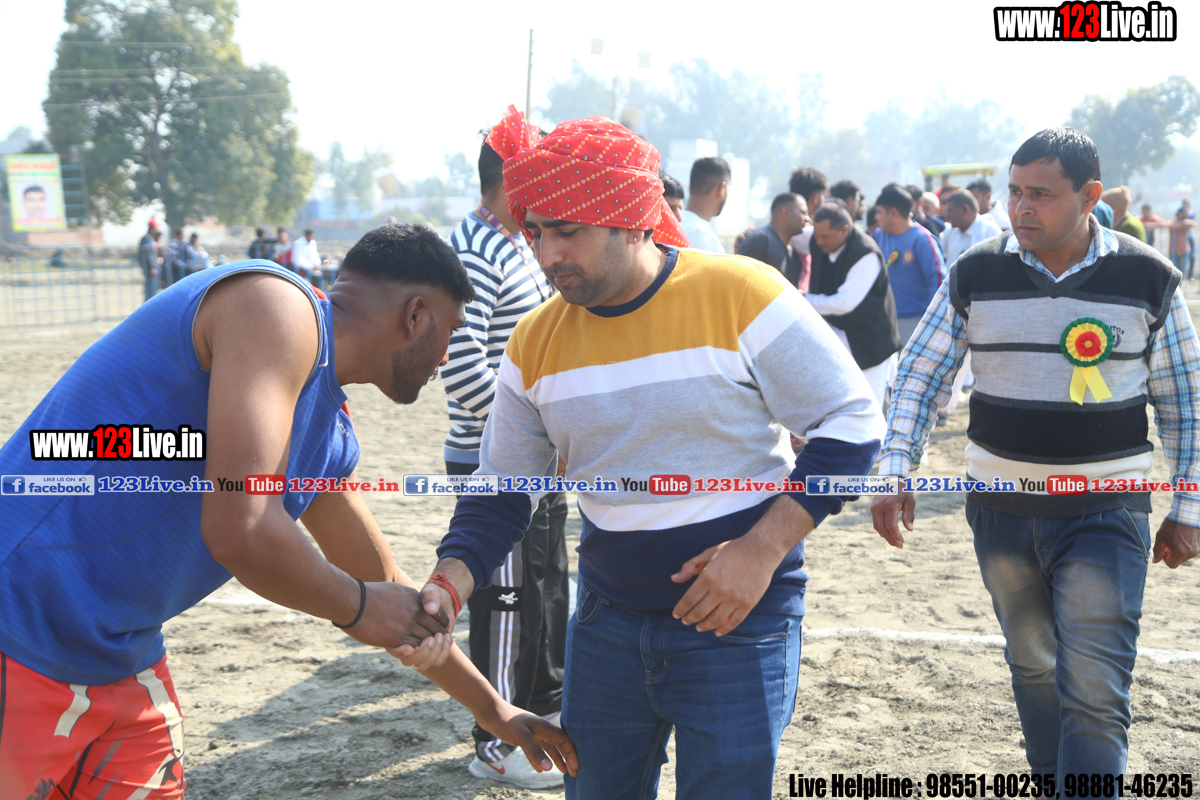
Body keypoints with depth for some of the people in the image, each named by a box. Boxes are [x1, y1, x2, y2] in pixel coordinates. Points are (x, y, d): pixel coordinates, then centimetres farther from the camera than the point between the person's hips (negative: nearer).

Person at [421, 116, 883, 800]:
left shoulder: (742, 295, -14)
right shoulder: (535, 342, 1)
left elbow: (851, 422, -9)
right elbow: (501, 494, 8)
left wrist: (762, 550, -17)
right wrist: (447, 587, -11)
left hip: (738, 622, -4)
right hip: (609, 619, 4)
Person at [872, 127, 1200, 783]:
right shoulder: (975, 274, -3)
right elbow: (920, 376, 2)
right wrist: (893, 474, -9)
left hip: (1104, 513, -2)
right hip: (1001, 507, 3)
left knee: (1094, 697, -9)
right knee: (1032, 667, 18)